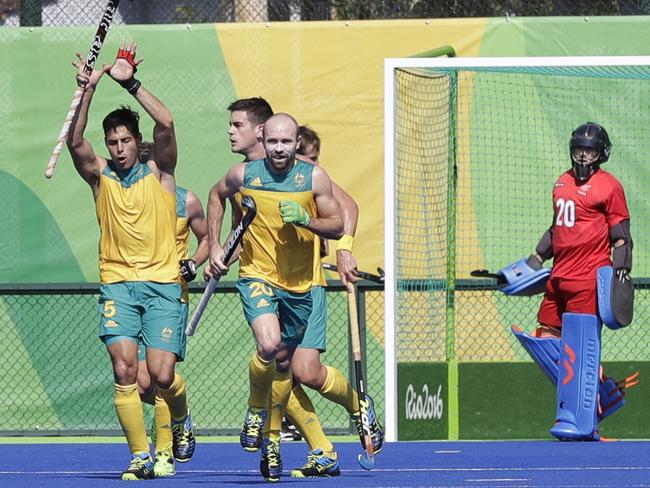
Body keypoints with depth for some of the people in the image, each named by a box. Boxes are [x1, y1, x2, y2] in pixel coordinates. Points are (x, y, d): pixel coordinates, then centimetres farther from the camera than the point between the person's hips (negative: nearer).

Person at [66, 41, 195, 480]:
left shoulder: (159, 173, 5)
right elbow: (76, 143, -11)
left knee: (162, 373, -10)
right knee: (124, 370, -13)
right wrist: (88, 92, -22)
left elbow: (166, 124, -11)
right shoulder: (100, 176, 7)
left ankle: (182, 422, 22)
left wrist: (130, 83, -15)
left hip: (162, 284, -1)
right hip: (117, 284, 1)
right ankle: (140, 457, -8)